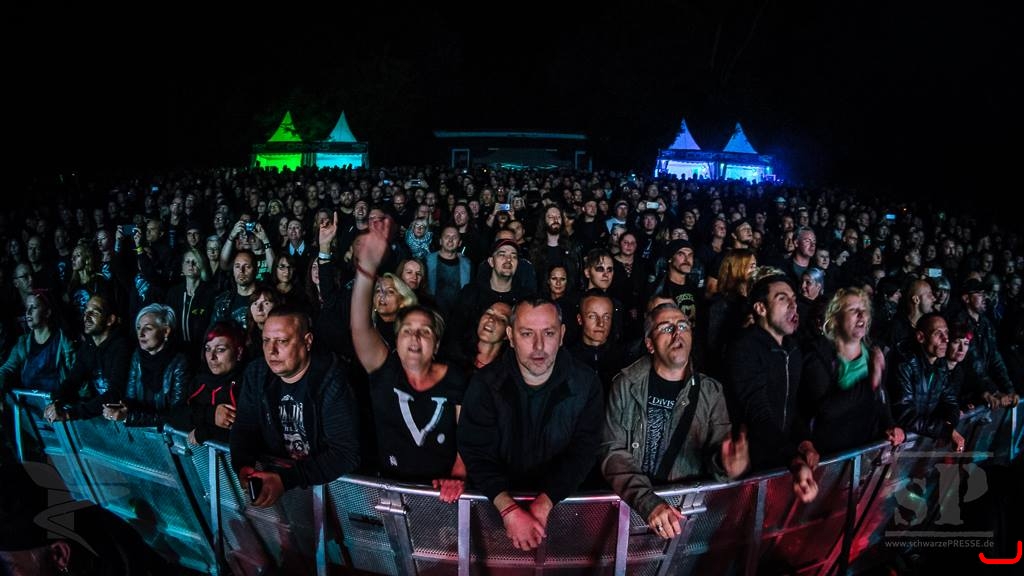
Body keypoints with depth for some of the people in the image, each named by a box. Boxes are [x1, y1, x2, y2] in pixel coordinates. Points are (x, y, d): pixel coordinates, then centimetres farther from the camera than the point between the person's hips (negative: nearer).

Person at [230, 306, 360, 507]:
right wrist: (243, 465, -14)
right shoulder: (256, 374, 0)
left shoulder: (330, 382, -19)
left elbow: (346, 453, -22)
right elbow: (243, 428, 8)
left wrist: (287, 479, -29)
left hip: (323, 483, -5)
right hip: (272, 475, 5)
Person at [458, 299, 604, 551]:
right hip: (497, 499, 0)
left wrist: (542, 507, -22)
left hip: (563, 500, 1)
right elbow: (476, 454, -12)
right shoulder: (484, 385, -7)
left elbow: (582, 452, -10)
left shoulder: (585, 385, -6)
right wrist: (510, 510, -26)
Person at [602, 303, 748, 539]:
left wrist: (724, 465, -23)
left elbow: (717, 453, 2)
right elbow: (613, 452, -8)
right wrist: (647, 502, -23)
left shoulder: (710, 392, 6)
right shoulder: (627, 384, -1)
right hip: (633, 502, -3)